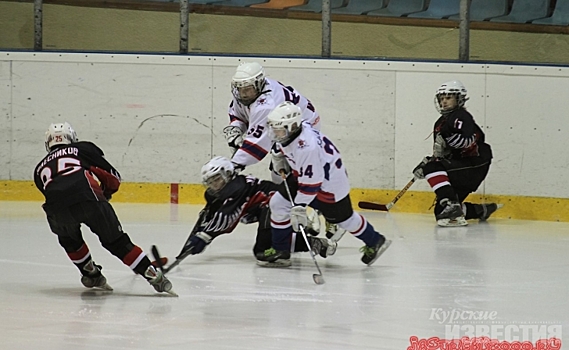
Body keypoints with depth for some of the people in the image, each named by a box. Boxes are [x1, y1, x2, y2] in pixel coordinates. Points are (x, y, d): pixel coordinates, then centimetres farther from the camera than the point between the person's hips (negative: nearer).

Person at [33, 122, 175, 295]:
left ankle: (92, 276, 33)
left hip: (58, 210, 1)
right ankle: (154, 276, 5)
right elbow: (113, 178, 23)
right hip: (88, 198, -1)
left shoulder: (40, 168, 33)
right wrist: (105, 194, 44)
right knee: (117, 241, 10)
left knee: (69, 240, 34)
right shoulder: (83, 149, 28)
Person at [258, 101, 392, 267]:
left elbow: (311, 182, -34)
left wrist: (299, 206, -31)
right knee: (278, 203, 1)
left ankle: (375, 242, 36)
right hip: (302, 174, 9)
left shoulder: (307, 147, -40)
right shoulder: (288, 130, -15)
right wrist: (279, 156, 6)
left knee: (342, 217, 11)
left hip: (329, 183, -9)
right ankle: (280, 249, 14)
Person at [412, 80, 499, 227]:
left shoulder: (462, 116, -10)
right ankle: (483, 210, 21)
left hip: (474, 166, -9)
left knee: (433, 168, -29)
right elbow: (441, 154, 23)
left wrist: (448, 136, -38)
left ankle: (451, 206, -37)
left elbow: (469, 142, -27)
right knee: (440, 212, 5)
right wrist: (426, 162, 6)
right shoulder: (440, 123, 18)